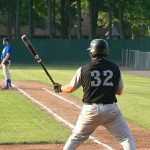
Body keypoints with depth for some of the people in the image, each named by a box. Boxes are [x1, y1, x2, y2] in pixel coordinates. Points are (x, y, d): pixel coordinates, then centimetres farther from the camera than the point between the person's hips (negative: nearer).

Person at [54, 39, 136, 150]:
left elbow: (71, 88, 10)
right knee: (126, 138, 4)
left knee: (76, 138, 18)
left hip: (90, 109, 1)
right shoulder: (115, 68, 2)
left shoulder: (84, 70, -1)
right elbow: (119, 91, 10)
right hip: (110, 109, -1)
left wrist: (60, 88, 30)